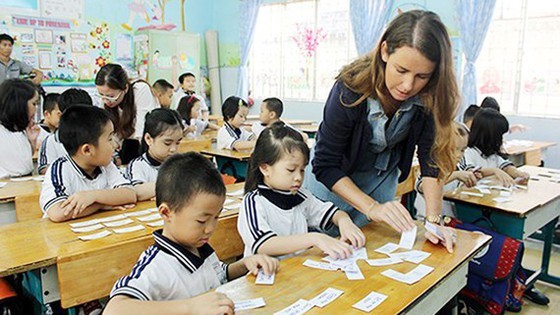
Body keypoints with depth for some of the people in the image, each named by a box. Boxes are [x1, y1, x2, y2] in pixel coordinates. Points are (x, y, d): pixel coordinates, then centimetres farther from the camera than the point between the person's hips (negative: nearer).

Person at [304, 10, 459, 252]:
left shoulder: (430, 97, -27)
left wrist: (434, 220, -31)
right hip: (334, 175, -3)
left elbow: (431, 158, -20)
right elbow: (325, 165, -31)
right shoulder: (350, 88, -35)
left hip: (382, 175, 3)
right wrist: (371, 207, -41)